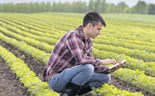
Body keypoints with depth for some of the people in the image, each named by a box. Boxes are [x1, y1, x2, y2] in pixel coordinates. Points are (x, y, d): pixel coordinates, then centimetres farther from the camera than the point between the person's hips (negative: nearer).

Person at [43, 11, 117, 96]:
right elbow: (80, 60, -33)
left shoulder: (88, 41, 7)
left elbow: (91, 62, 10)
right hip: (55, 79, -9)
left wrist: (108, 69, -5)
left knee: (106, 77, 2)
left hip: (69, 76, 9)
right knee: (88, 68, -32)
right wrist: (101, 62, -19)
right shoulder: (73, 36, -21)